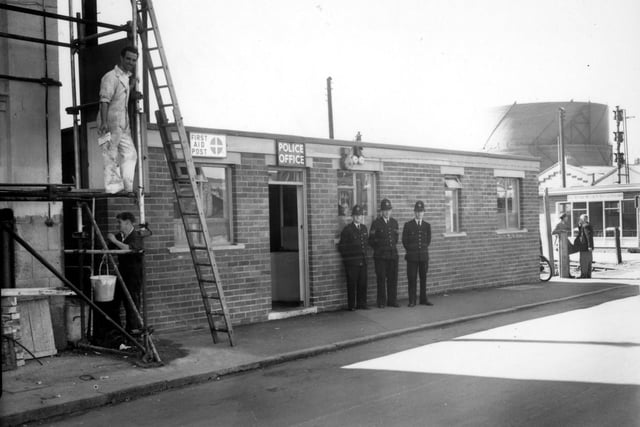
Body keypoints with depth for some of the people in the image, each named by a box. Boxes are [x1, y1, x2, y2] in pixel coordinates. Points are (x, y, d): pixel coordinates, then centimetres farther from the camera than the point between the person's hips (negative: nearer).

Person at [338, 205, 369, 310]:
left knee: (363, 283, 4)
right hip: (351, 262, -5)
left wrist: (364, 255, 13)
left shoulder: (364, 228, 13)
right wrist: (347, 257, -3)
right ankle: (351, 305, 5)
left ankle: (361, 304, 13)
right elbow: (341, 247, -2)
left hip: (362, 261, 5)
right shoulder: (347, 229, -4)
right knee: (352, 284, -2)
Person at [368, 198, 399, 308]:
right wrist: (379, 249, 1)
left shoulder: (394, 222, 10)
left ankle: (392, 300, 14)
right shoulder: (376, 223, -3)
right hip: (380, 256, -4)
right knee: (381, 279, 0)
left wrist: (393, 246, 12)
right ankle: (381, 302, 6)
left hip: (393, 254, 4)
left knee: (393, 278, 5)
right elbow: (371, 240, 1)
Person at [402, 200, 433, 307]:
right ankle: (412, 301, 2)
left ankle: (424, 299, 14)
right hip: (412, 257, -2)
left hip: (424, 256, 2)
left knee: (423, 278, 6)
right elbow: (404, 241, 4)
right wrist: (411, 251, 4)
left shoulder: (427, 225, 8)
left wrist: (423, 249, 8)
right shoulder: (408, 225, 0)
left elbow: (428, 240, 15)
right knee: (412, 279, -2)